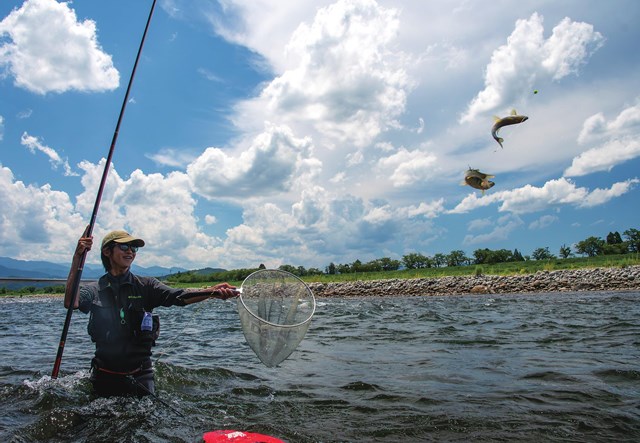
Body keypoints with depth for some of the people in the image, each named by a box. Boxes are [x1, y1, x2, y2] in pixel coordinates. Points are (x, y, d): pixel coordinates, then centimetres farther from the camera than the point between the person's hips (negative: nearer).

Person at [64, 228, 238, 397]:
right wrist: (78, 258, -25)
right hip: (105, 377, 1)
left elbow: (179, 296, -18)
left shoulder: (146, 286, -3)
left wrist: (212, 291, -36)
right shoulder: (94, 290, 0)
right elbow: (71, 303, -19)